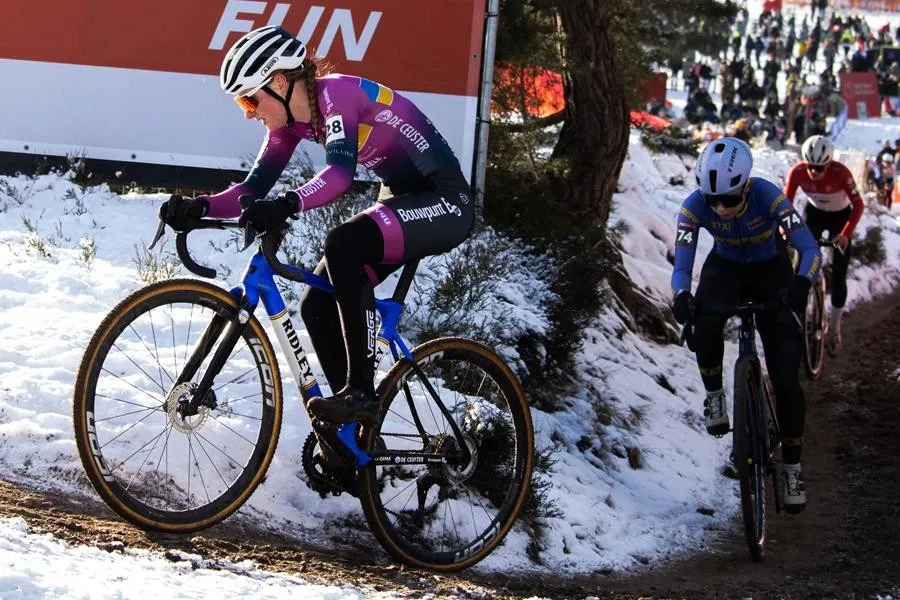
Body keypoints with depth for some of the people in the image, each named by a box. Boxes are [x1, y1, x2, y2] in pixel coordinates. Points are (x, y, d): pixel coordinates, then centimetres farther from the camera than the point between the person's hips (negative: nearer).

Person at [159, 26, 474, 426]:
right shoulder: (292, 118, 2)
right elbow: (255, 188, 2)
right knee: (317, 307, 0)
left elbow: (340, 172, -38)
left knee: (344, 244, -32)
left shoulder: (336, 93, -22)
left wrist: (287, 205, -54)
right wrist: (200, 207, -15)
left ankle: (361, 391, -26)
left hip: (445, 201, -9)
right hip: (401, 199, 9)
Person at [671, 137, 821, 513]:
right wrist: (682, 296, -52)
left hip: (771, 274, -1)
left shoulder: (769, 197, -33)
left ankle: (792, 467, 8)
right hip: (725, 270, 1)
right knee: (705, 323, -35)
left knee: (786, 379, -8)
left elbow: (809, 249, -38)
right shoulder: (695, 207, -28)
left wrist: (801, 284, -59)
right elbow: (682, 263, -30)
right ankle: (714, 395, -6)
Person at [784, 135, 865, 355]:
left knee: (838, 276, -4)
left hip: (840, 216, -2)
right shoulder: (797, 172, -27)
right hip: (814, 213, 2)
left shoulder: (840, 173, -34)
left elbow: (858, 205, -29)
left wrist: (845, 234, -40)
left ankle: (834, 329, 10)